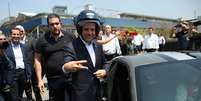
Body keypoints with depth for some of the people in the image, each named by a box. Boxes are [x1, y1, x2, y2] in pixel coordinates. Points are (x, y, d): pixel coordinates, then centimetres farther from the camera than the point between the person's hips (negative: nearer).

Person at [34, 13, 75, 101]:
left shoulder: (70, 37, 0)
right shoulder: (42, 40, 0)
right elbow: (37, 60, 3)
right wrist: (40, 80, -1)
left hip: (71, 77, 0)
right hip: (53, 80, 0)